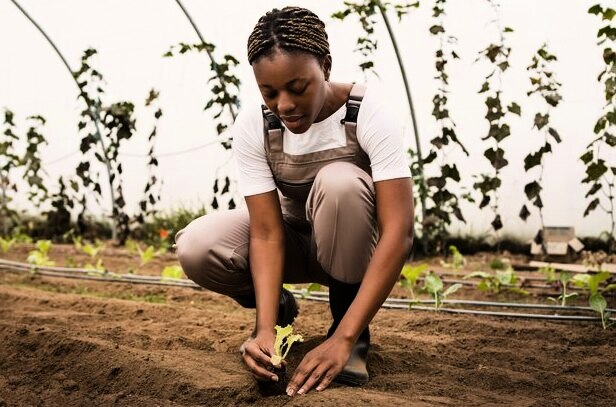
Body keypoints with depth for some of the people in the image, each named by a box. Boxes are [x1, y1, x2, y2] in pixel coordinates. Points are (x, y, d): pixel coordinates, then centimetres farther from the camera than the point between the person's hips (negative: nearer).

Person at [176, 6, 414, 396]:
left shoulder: (368, 112, -28)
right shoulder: (252, 126, -19)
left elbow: (399, 230, -34)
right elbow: (267, 233, -21)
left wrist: (343, 338, -41)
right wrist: (266, 329, -37)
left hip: (353, 245, -2)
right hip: (296, 240, 3)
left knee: (340, 181, -36)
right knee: (196, 248, -25)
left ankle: (349, 325, -14)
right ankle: (278, 308, 7)